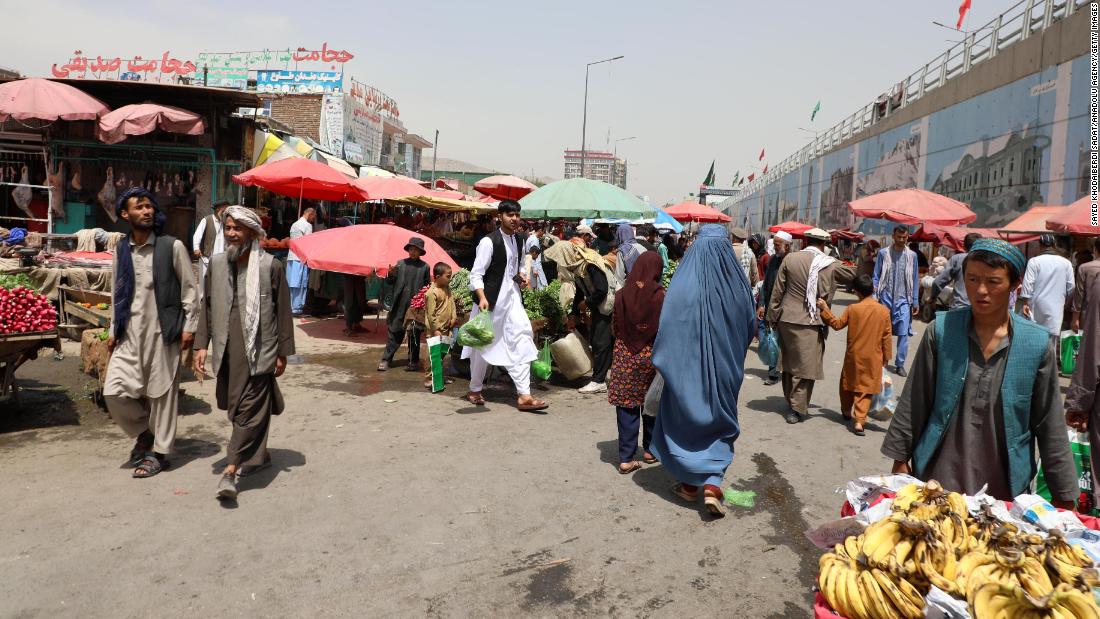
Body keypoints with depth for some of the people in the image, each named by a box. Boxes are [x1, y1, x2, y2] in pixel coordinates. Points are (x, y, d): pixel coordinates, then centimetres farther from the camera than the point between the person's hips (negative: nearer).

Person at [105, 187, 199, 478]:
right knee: (114, 391, -1)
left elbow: (189, 289, -3)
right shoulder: (121, 251, 9)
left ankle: (159, 452, 17)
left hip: (162, 332, -4)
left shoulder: (172, 247, -5)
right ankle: (144, 433, 25)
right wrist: (114, 331, 13)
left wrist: (189, 326, -7)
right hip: (129, 333, 4)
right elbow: (117, 294, 16)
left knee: (161, 392, 2)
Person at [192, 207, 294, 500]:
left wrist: (283, 352, -2)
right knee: (236, 407, 15)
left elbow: (283, 311, -2)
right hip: (227, 351, 5)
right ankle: (259, 455, 33)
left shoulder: (270, 266, -6)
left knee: (249, 409, -7)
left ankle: (232, 469, -4)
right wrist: (201, 344, 5)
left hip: (258, 351, -5)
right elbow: (207, 307, 13)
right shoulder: (217, 264, 8)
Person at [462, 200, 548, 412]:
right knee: (484, 345, 7)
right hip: (492, 299, -6)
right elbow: (476, 274, -14)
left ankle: (524, 396, -5)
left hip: (512, 297, 6)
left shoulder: (519, 241, 11)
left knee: (521, 342, -5)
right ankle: (475, 390, 27)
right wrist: (482, 298, -28)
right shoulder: (489, 242, -12)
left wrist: (520, 276, 5)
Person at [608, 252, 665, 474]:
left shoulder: (622, 295, -4)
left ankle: (626, 458, 5)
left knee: (627, 406, 4)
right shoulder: (661, 296, -10)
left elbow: (615, 326, 2)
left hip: (624, 356, 1)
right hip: (652, 356, -1)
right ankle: (650, 449, 29)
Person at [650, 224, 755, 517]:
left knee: (684, 419, 19)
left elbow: (667, 329, -16)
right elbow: (750, 326, 3)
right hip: (724, 370, 1)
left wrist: (663, 361, 0)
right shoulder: (736, 284, -10)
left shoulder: (683, 284, -16)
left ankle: (690, 484, 28)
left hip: (687, 366, -1)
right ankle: (712, 485, 2)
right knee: (720, 424, 17)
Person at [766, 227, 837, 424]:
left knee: (788, 362, 17)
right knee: (805, 365, 5)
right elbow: (826, 296, -7)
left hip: (786, 318, 4)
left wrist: (773, 317, 10)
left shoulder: (790, 258, 1)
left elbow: (777, 290, 3)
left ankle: (790, 402, 28)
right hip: (810, 321, -4)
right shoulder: (828, 264, -7)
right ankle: (797, 408, 5)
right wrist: (825, 318, 9)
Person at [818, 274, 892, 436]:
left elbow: (837, 324, -3)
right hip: (874, 358, 0)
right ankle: (859, 421, -5)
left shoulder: (852, 309, -10)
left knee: (848, 383, 21)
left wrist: (825, 310, 2)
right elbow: (886, 336, -2)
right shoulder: (884, 311, -6)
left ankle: (846, 411, 36)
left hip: (854, 356, 0)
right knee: (866, 389, 4)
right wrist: (886, 356, 8)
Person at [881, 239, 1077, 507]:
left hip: (1003, 486, 1)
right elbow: (913, 404, -1)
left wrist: (1064, 495, 4)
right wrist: (900, 460, 0)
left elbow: (1049, 426, 1)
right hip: (939, 477, 0)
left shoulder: (1037, 344, -5)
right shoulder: (942, 331, -6)